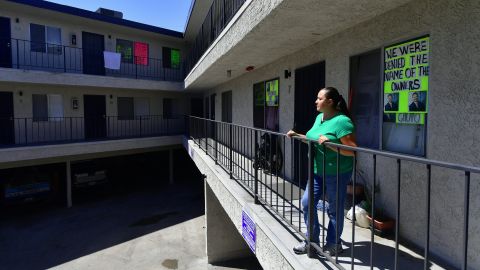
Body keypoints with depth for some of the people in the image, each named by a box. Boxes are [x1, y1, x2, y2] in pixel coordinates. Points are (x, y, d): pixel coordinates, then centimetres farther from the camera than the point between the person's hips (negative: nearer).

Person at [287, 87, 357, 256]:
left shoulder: (342, 121, -18)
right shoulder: (319, 118, 9)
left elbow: (353, 150, -21)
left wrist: (329, 144, -29)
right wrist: (297, 135, 12)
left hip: (336, 174, -8)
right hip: (317, 172, 8)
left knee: (334, 210, 8)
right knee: (307, 202, 8)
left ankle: (333, 245, 28)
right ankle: (312, 240, 26)